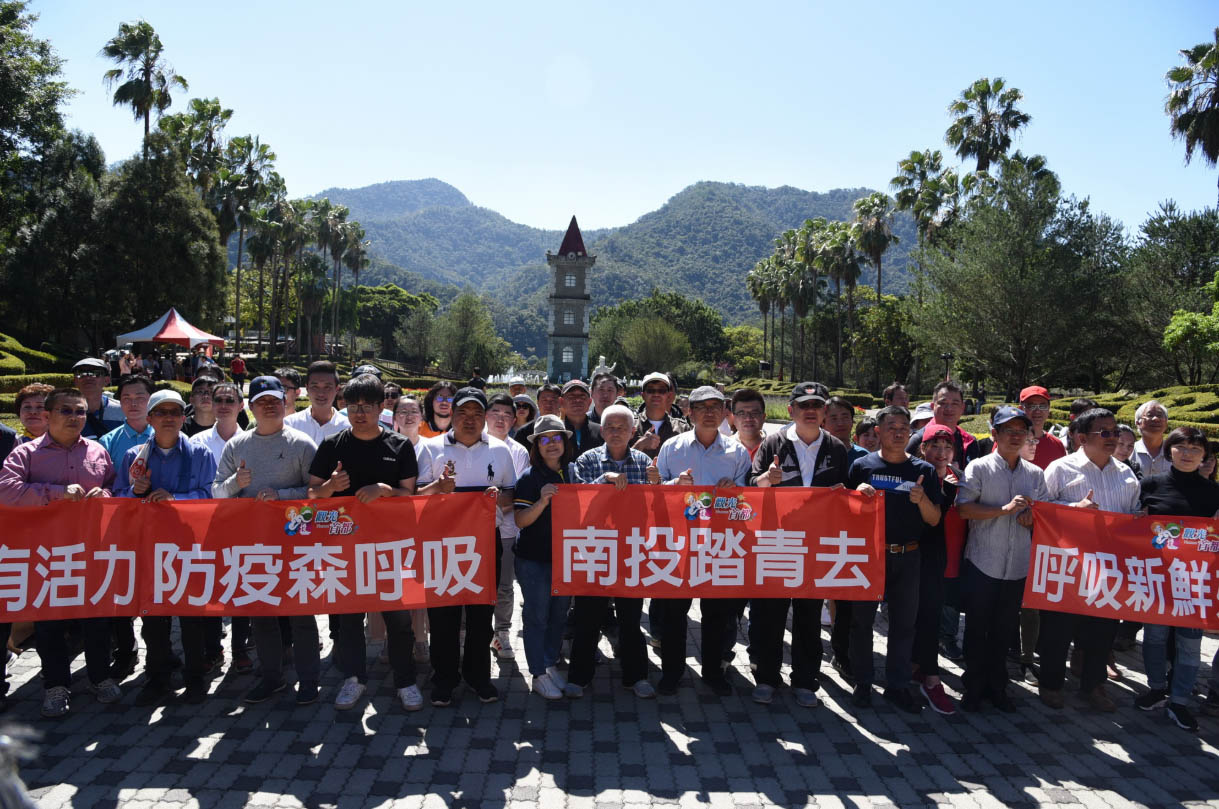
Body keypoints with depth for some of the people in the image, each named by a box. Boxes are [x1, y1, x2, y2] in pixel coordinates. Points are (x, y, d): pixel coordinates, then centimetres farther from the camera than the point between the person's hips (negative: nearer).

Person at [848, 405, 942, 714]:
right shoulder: (862, 466, -1)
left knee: (904, 622, 9)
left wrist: (922, 499, -18)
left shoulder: (924, 471, 3)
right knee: (862, 620, 6)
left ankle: (898, 685, 22)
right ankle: (862, 683, 20)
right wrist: (857, 493, -16)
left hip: (907, 557, 2)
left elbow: (934, 520, 2)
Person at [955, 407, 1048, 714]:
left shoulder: (1035, 473, 9)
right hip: (982, 562, -3)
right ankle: (974, 688, 18)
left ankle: (997, 687, 26)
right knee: (977, 628, 5)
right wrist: (1005, 509, -19)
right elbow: (963, 508, -12)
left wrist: (1032, 517, -6)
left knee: (1004, 630, 12)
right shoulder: (978, 468, -4)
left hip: (1018, 565, 4)